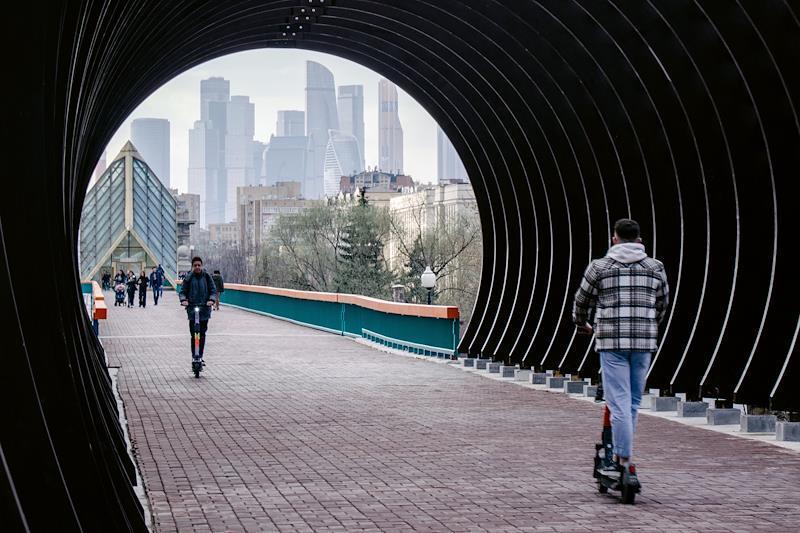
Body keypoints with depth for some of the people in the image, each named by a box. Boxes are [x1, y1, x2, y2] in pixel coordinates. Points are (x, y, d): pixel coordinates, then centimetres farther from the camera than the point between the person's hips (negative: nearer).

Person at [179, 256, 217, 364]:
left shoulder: (206, 277, 3)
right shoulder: (189, 278, 1)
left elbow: (213, 290, 4)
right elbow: (183, 291, 4)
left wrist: (211, 300, -15)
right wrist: (183, 300, -16)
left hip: (205, 308, 1)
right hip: (192, 309, -1)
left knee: (202, 334, 7)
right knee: (193, 335, -6)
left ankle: (200, 357, 17)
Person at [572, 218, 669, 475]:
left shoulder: (599, 267, 1)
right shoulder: (655, 267, 8)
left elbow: (582, 301, 11)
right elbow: (663, 303, 21)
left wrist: (582, 324, 31)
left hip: (611, 340, -3)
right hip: (645, 341, 3)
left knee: (619, 402, -4)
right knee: (633, 401, 13)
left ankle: (623, 461, -6)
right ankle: (620, 452, 21)